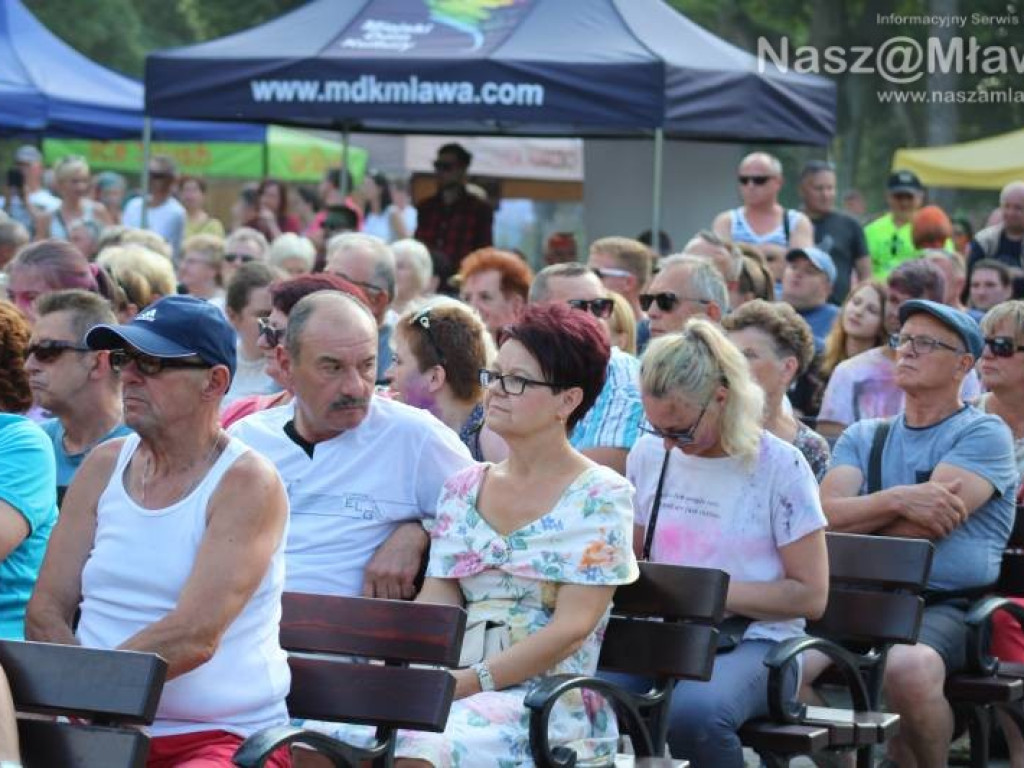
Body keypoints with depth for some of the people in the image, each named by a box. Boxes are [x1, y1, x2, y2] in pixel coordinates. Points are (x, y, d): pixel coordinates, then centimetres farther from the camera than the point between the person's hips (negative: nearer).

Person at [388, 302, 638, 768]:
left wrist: (472, 681, -18)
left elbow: (570, 628, -9)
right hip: (449, 685, 5)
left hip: (547, 702, -5)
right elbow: (433, 606, 10)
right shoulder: (463, 489, 17)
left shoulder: (600, 497, 0)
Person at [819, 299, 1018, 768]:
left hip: (947, 608, -5)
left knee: (906, 670, -38)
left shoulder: (983, 434, 4)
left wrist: (856, 519, 3)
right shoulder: (864, 438, 20)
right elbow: (824, 515, 2)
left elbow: (928, 525, -10)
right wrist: (896, 499, -14)